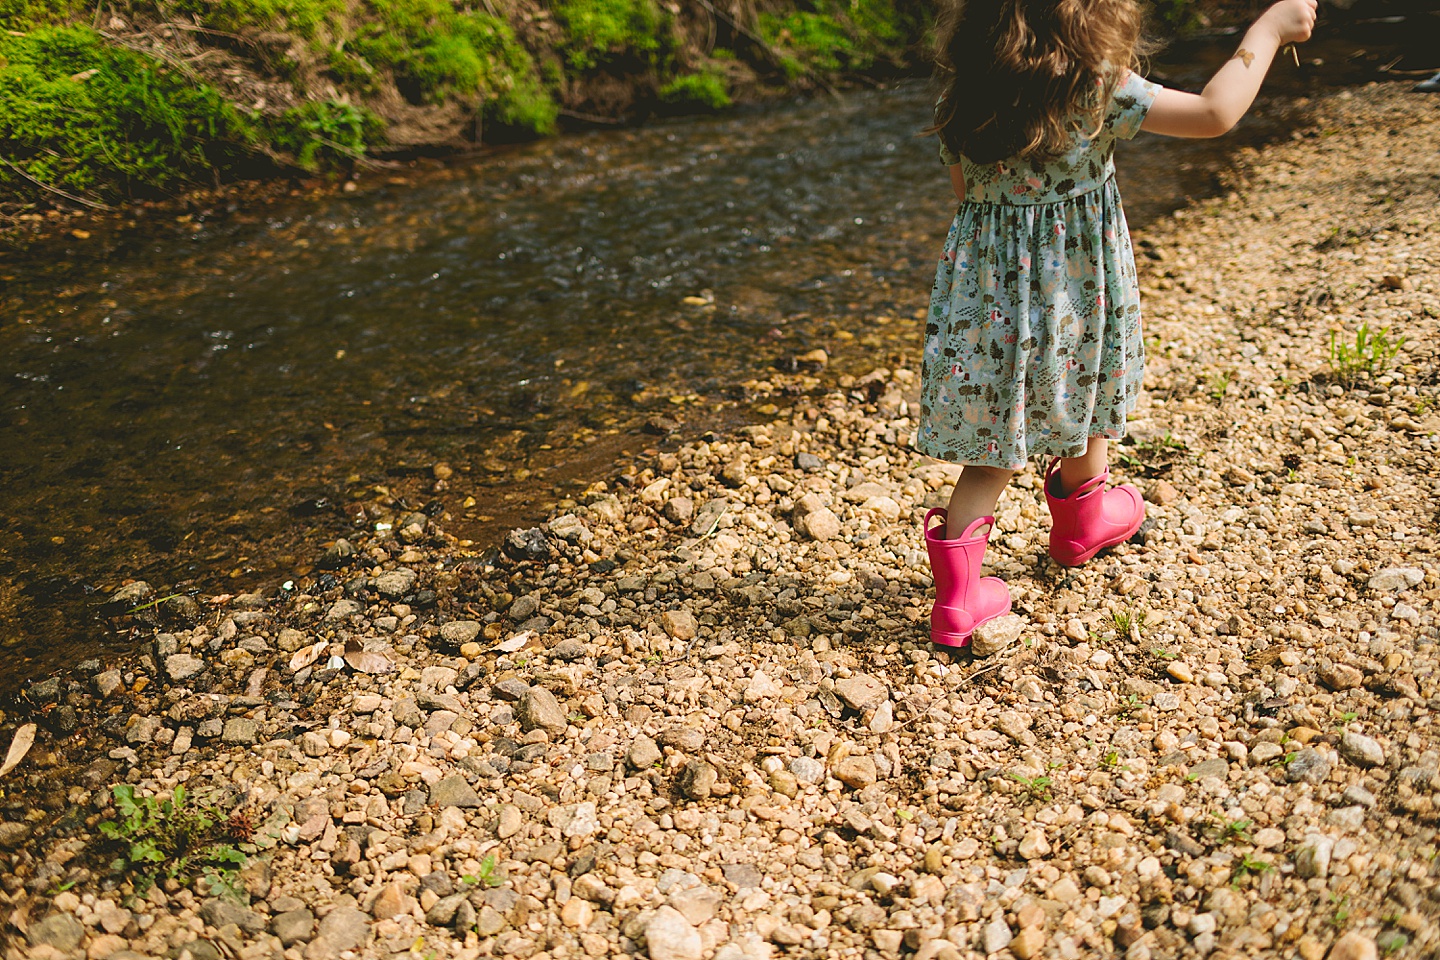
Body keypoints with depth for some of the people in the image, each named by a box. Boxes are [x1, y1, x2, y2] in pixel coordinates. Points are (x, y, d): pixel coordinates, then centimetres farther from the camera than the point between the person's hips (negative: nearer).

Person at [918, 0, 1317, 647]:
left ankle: (958, 594, 3)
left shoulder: (964, 95, -3)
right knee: (1084, 400, 24)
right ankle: (1082, 520, 49)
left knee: (1000, 443, 9)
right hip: (1073, 290, -3)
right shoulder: (1097, 87, -16)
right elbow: (1215, 113, -13)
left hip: (985, 282, 3)